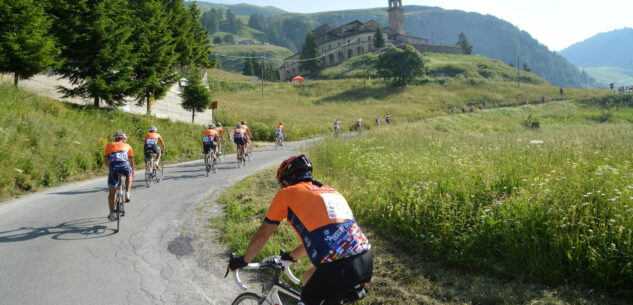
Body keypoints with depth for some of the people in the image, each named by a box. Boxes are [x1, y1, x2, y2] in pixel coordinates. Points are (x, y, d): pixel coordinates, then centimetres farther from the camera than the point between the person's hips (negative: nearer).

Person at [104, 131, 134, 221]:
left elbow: (106, 160, 21)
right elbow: (131, 161, 33)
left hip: (113, 167, 1)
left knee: (111, 193, 16)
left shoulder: (109, 145, 27)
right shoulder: (127, 146, 27)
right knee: (129, 174, 37)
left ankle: (111, 213, 16)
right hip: (125, 166, 0)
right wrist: (132, 172, 48)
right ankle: (127, 194, 21)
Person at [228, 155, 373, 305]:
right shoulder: (331, 191, 25)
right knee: (308, 279, 29)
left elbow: (262, 235, 16)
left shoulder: (286, 193, 8)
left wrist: (243, 260, 33)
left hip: (338, 268, -6)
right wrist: (292, 256, 50)